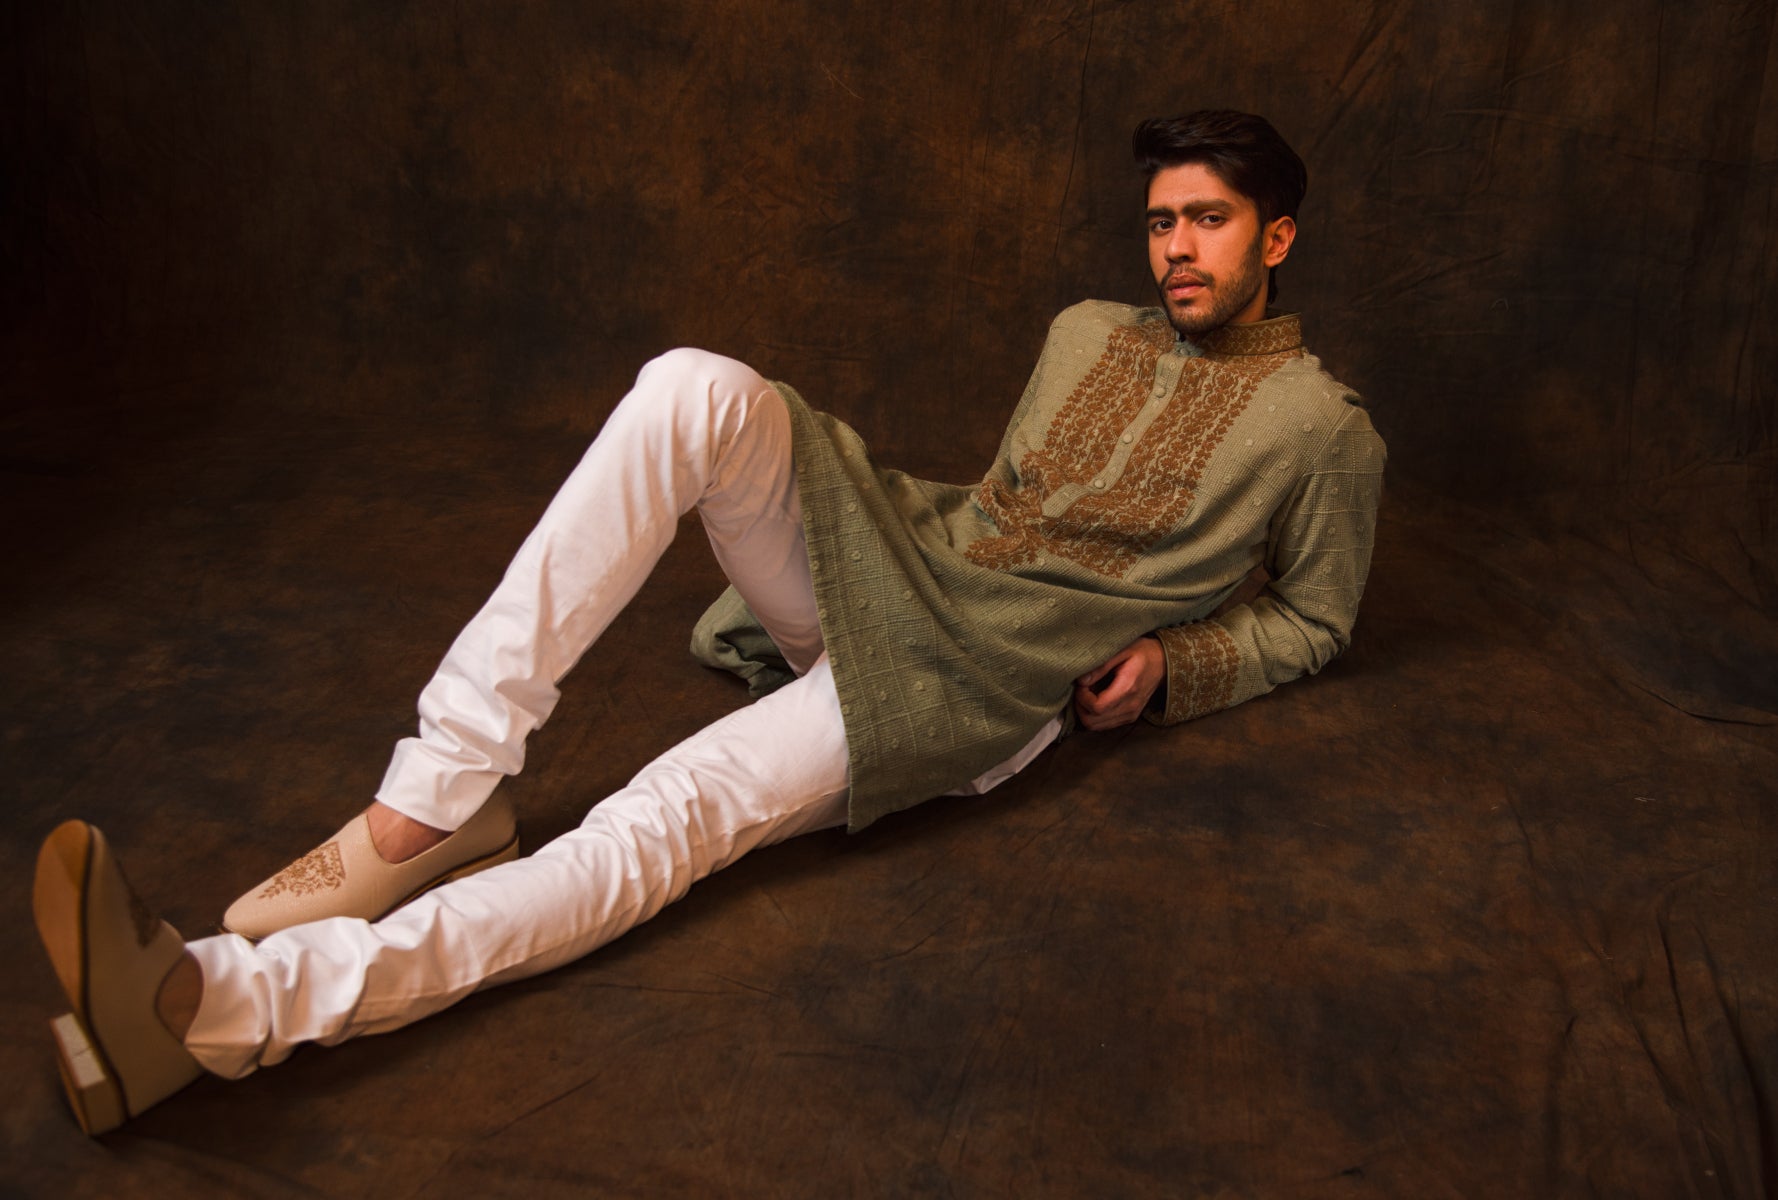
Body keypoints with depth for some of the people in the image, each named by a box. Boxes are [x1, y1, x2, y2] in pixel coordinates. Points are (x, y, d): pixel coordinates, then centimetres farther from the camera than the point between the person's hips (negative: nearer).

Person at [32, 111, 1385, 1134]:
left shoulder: (1325, 429, 7)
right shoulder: (1089, 331, 21)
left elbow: (1312, 617, 14)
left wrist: (1170, 663, -3)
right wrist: (939, 522, 11)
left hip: (983, 679, -5)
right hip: (896, 558, 6)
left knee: (668, 816, -30)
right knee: (695, 388, -25)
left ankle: (222, 1004, -37)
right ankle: (439, 798, -28)